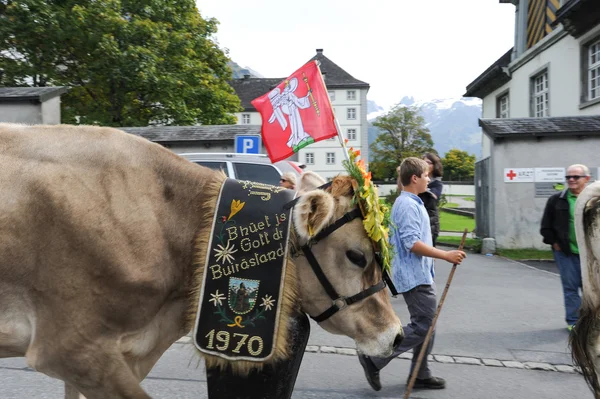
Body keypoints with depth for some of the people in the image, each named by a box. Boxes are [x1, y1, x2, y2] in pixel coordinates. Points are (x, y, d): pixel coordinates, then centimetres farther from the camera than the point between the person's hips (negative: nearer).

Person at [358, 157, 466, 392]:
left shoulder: (410, 203, 15)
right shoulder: (408, 205, -17)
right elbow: (412, 243, -25)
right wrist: (446, 256, -22)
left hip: (420, 275, 10)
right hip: (415, 276, -10)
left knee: (426, 326, 14)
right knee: (422, 327, -8)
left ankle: (420, 375, 21)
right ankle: (374, 358, -4)